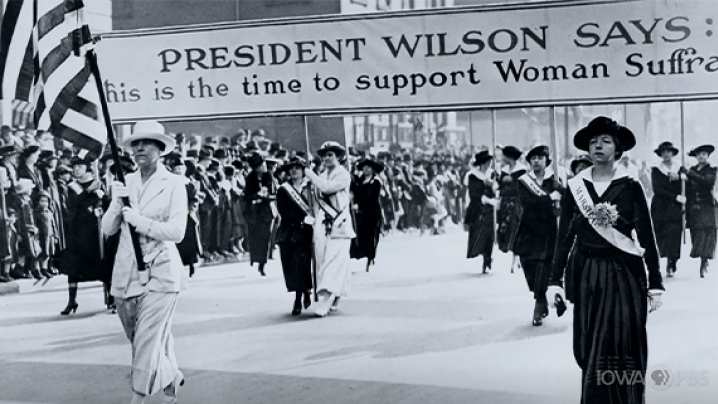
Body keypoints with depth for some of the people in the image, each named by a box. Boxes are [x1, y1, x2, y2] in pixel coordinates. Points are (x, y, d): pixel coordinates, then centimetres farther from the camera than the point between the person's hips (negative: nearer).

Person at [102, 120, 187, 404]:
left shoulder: (173, 184, -4)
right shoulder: (125, 182, 9)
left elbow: (176, 232, -13)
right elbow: (107, 229, 5)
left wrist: (138, 220, -17)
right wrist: (116, 204, -12)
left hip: (159, 274, -5)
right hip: (126, 275, 5)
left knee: (148, 344, -7)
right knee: (157, 340, 16)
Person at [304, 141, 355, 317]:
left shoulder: (343, 175, -3)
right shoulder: (321, 177, 16)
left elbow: (328, 188, -19)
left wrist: (311, 176, -8)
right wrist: (317, 220, 11)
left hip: (339, 224, -6)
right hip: (322, 223, 6)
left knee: (334, 259, -13)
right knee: (322, 261, 3)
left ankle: (327, 299, -21)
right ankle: (334, 299, 12)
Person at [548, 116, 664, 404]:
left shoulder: (630, 187, -3)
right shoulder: (575, 188, 3)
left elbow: (647, 237, -1)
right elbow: (564, 237, 4)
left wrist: (655, 284, -4)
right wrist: (555, 281, -2)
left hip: (624, 275, -2)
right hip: (586, 276, 2)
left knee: (622, 349, -2)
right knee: (591, 351, 4)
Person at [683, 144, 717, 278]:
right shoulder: (692, 170, 13)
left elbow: (706, 181, -19)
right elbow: (688, 191, 12)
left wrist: (688, 173, -21)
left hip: (706, 208, -3)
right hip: (693, 208, 3)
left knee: (705, 236, -10)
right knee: (696, 236, 0)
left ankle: (703, 267, -13)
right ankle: (704, 262, 12)